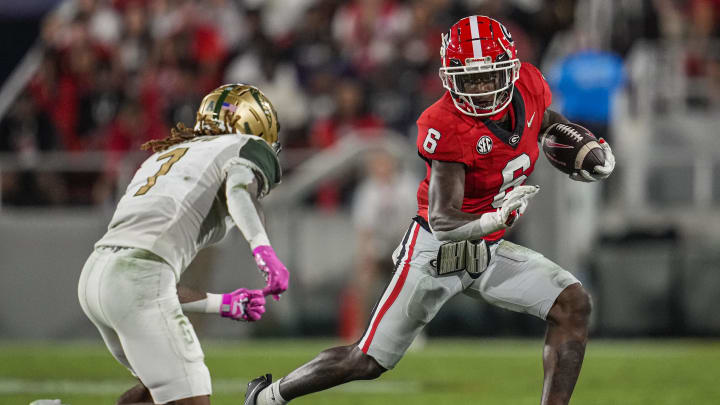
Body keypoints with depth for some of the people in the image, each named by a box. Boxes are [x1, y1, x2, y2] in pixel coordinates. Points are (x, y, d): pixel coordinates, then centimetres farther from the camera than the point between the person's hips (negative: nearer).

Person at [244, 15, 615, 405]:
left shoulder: (529, 85, -10)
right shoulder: (447, 128, -29)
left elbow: (547, 119, 19)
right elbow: (442, 223, -33)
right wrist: (493, 220, -51)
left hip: (489, 250, 6)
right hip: (438, 251, -6)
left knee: (573, 305, -11)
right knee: (369, 362, -2)